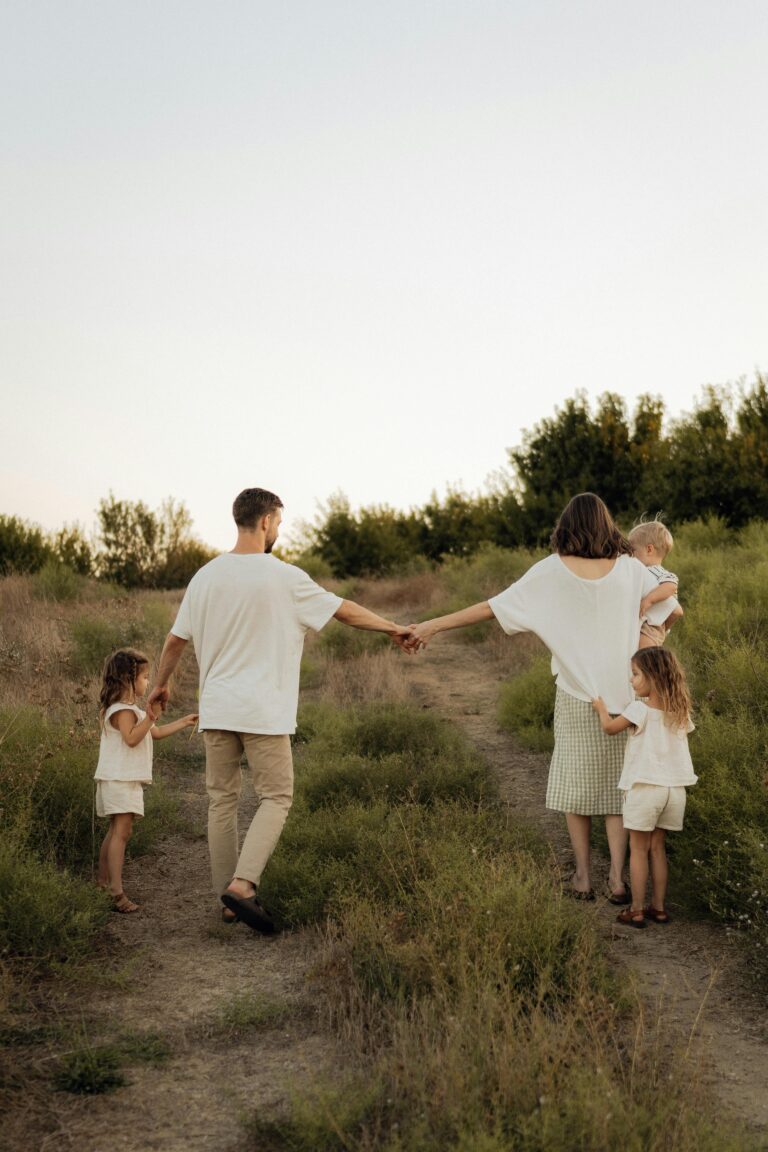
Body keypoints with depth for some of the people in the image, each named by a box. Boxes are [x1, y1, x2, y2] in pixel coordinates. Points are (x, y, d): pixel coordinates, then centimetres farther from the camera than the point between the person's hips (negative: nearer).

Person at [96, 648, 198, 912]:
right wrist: (149, 718, -30)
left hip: (126, 780, 11)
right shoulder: (123, 709, -14)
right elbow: (131, 738, -26)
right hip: (119, 779, -11)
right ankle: (117, 893, -19)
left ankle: (103, 882, 23)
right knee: (121, 832, -15)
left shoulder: (130, 708, 20)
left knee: (116, 832, 16)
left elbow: (155, 733, 25)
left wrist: (184, 722, 25)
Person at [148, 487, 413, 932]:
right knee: (276, 798, 4)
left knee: (222, 800, 12)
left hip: (216, 711, 5)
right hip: (263, 712, -5)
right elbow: (344, 610, 1)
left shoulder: (206, 576, 5)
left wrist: (162, 683, 29)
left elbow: (176, 640, 12)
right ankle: (242, 884, -12)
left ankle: (229, 897, 16)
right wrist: (393, 628, 16)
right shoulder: (284, 578, -8)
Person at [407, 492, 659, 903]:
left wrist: (434, 624, -3)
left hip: (575, 696, -1)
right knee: (617, 785, 9)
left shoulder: (551, 571, -7)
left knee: (576, 784, 11)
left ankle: (582, 877, 15)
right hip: (623, 694, 1)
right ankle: (617, 878, 6)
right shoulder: (629, 568, -2)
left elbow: (492, 607, -8)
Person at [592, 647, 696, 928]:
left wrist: (601, 707, 20)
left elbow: (609, 728, 0)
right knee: (657, 847, 16)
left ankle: (636, 911, 6)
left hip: (645, 787, -5)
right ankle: (658, 907, 19)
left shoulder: (640, 709, -13)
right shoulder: (680, 712, 3)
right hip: (674, 787, 5)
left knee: (638, 849, 4)